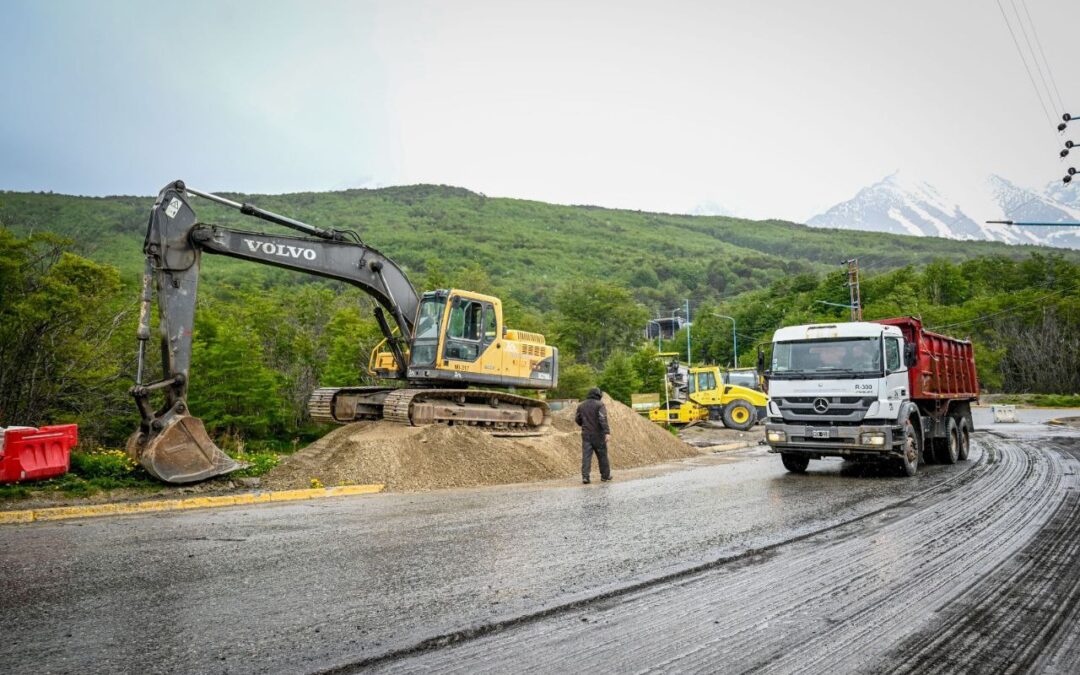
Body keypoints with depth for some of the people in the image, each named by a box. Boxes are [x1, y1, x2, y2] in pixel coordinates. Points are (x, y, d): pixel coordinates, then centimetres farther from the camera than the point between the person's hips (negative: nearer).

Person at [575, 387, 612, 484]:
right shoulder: (599, 404, -7)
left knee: (586, 455, 0)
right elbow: (603, 419, -19)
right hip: (598, 434, -3)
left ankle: (585, 476, -11)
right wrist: (607, 432, -25)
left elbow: (577, 420, 14)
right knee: (602, 455, 10)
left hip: (586, 434, 3)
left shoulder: (581, 405, 9)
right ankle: (605, 475, 19)